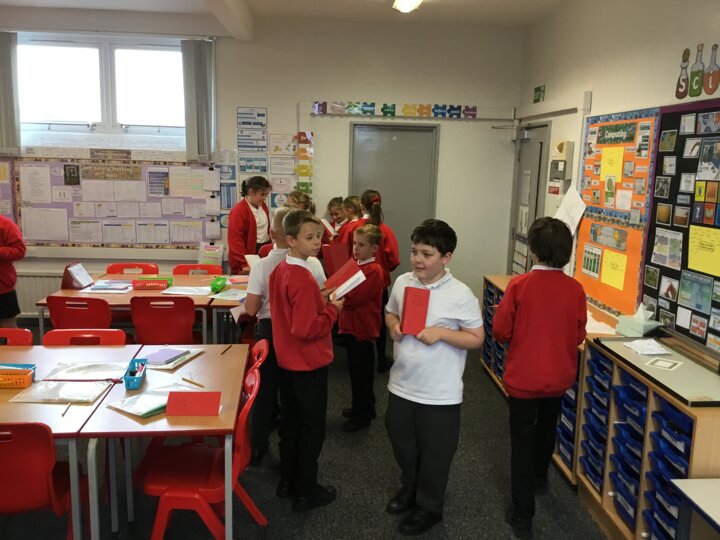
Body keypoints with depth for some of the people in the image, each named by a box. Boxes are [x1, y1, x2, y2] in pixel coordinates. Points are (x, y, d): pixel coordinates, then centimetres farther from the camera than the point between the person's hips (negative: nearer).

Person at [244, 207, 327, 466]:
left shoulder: (261, 265, -16)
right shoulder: (313, 264, -14)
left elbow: (251, 309, -14)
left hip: (269, 330, -1)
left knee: (265, 388, 17)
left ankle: (258, 446, 29)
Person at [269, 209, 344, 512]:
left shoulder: (279, 270, 3)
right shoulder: (303, 278, -26)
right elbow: (306, 329, -29)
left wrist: (319, 300, 4)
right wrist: (332, 309, -18)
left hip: (287, 361, 9)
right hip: (309, 364, -9)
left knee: (290, 422, 20)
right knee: (312, 429, 7)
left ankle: (287, 482, 35)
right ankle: (306, 493, 20)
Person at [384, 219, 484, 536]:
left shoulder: (460, 295, -18)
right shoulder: (402, 283, -4)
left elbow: (477, 339, -12)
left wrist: (441, 333, -25)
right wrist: (393, 326, -9)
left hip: (440, 394, -5)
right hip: (401, 385, 5)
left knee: (434, 454, 14)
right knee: (402, 444, 24)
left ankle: (429, 507, 37)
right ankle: (409, 488, 50)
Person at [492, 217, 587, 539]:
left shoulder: (519, 285, -18)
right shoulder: (575, 289, -9)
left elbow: (500, 332, -12)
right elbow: (579, 336, 1)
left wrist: (509, 322, 9)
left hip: (523, 377, -4)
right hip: (559, 376, 4)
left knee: (522, 441, 7)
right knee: (546, 429, 27)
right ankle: (539, 477, 52)